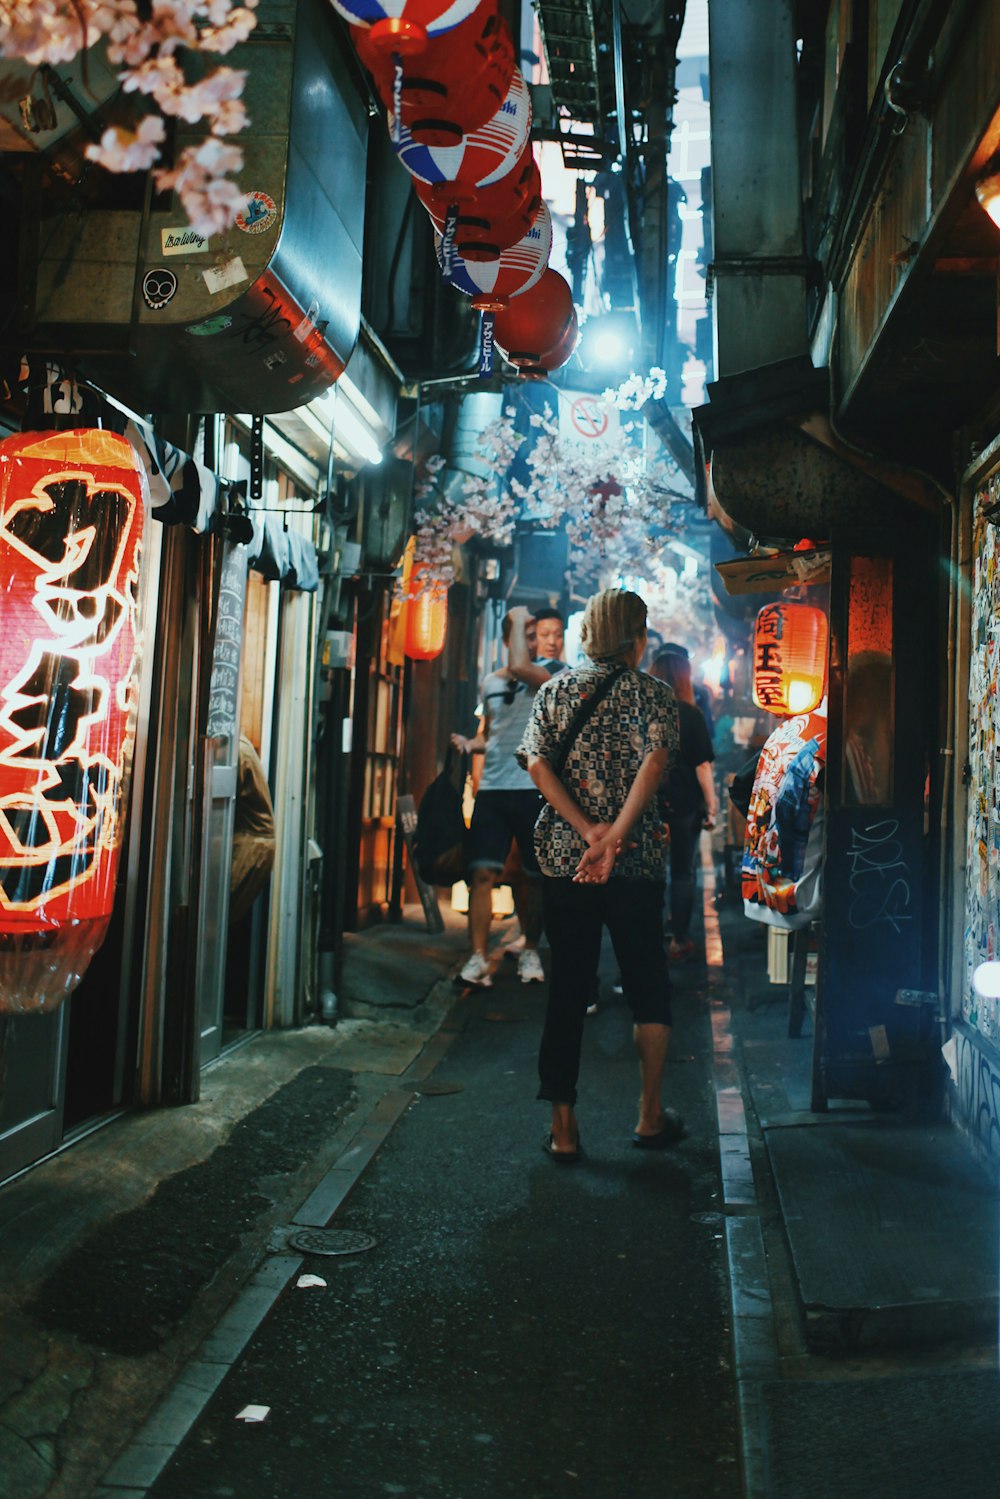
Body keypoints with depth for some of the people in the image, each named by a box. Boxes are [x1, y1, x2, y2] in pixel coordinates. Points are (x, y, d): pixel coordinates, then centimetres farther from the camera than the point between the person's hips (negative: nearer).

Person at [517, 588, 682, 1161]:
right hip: (637, 861, -2)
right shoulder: (653, 693, 0)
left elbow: (537, 764, -7)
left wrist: (587, 830, -12)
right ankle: (651, 1116, 20)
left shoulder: (556, 689, 7)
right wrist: (615, 838, -21)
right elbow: (654, 763, -17)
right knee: (649, 984, 15)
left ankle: (564, 1128, 10)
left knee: (567, 989, 7)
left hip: (563, 857, 2)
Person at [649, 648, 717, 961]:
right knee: (682, 873, 8)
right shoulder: (690, 715, -10)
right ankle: (679, 941, 14)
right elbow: (702, 765, -11)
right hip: (684, 804, -3)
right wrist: (711, 804, -2)